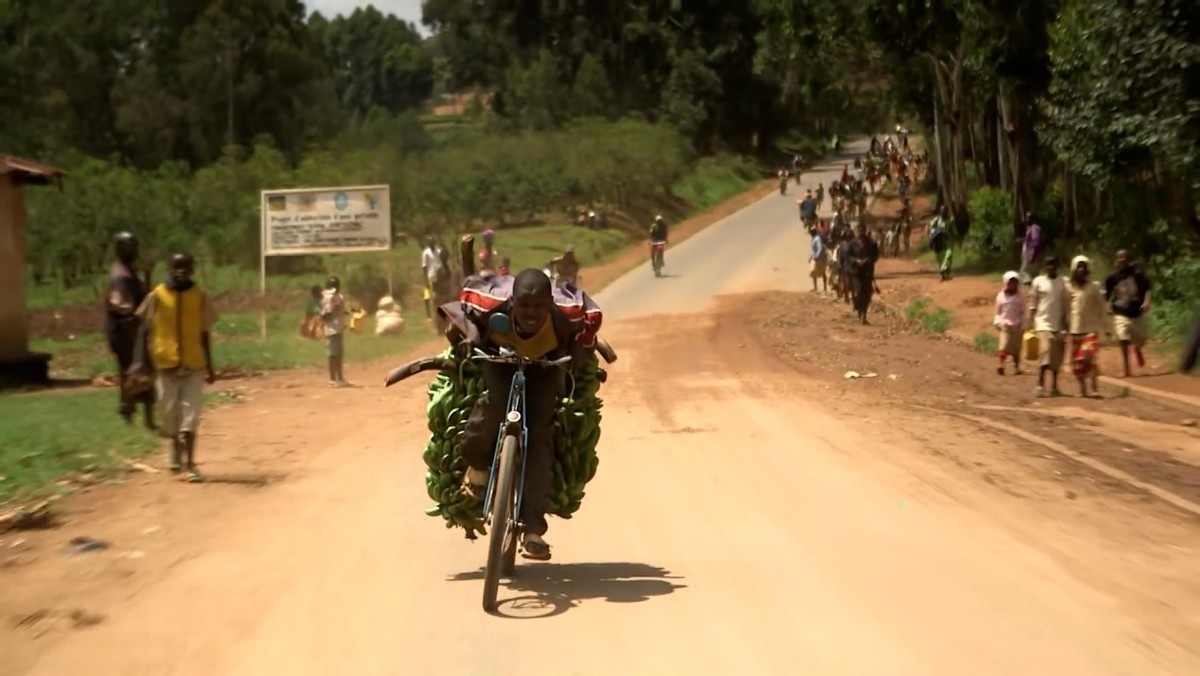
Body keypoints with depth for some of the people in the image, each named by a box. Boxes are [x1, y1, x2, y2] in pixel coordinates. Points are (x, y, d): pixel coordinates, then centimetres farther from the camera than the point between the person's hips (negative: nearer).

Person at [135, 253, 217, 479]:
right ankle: (176, 453, 32)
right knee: (170, 413, 8)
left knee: (190, 414, -6)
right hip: (166, 364, 0)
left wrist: (209, 367, 9)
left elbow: (204, 334, 8)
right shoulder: (157, 296, -2)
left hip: (194, 365, 0)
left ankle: (189, 463, -4)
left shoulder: (200, 297, 1)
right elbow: (145, 330, 3)